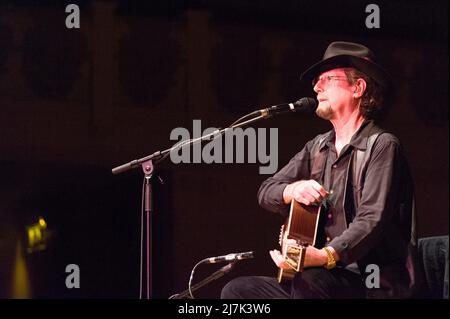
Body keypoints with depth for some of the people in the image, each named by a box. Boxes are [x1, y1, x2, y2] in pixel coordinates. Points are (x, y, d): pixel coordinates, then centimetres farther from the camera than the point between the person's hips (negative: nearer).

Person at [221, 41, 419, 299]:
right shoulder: (318, 148, 16)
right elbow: (266, 193, 13)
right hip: (329, 278, 8)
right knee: (237, 290, -4)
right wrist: (292, 190, -12)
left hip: (376, 284, -8)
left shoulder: (382, 146, -8)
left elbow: (372, 221, -21)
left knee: (310, 280, -36)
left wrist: (326, 256, -37)